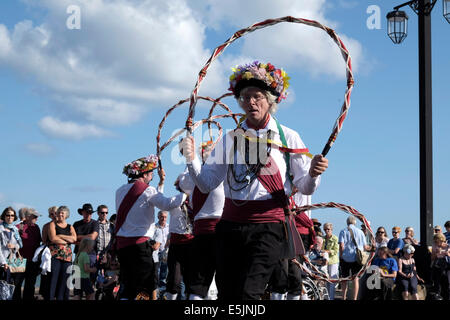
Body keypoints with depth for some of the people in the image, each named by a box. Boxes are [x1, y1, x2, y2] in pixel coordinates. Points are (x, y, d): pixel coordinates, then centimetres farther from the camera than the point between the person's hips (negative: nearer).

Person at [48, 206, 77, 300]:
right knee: (53, 277, -10)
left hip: (67, 255, 3)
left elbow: (74, 238, -1)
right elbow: (53, 238, -6)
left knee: (64, 278, -1)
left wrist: (60, 236, -5)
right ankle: (50, 297, -8)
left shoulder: (70, 227, 18)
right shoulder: (53, 224, 9)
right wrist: (67, 240, 0)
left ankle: (61, 297, 3)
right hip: (54, 254, -3)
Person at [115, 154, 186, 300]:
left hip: (121, 243, 7)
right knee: (145, 288, -6)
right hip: (139, 243, -7)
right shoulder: (147, 190, -8)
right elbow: (167, 204, -17)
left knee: (128, 287, 11)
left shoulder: (120, 191, 13)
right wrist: (186, 194, -4)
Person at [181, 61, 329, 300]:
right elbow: (206, 184, 7)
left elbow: (305, 188, 5)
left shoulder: (288, 138, 5)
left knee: (247, 294, -17)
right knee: (226, 294, 1)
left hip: (269, 228, -3)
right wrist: (192, 160, -10)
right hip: (231, 226, 3)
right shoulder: (230, 139, 12)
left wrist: (313, 174, -18)